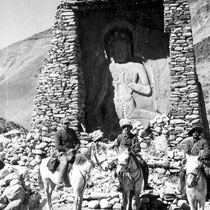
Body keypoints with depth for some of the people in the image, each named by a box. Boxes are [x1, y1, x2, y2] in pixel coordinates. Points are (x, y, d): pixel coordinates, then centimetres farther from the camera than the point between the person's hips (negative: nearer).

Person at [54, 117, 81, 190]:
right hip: (62, 153, -6)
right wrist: (68, 149, -14)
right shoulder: (58, 133, -4)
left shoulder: (72, 131, 13)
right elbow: (57, 146, -12)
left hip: (72, 153, 6)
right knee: (65, 163, -36)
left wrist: (75, 149, -5)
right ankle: (59, 183, -42)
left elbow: (78, 142, 14)